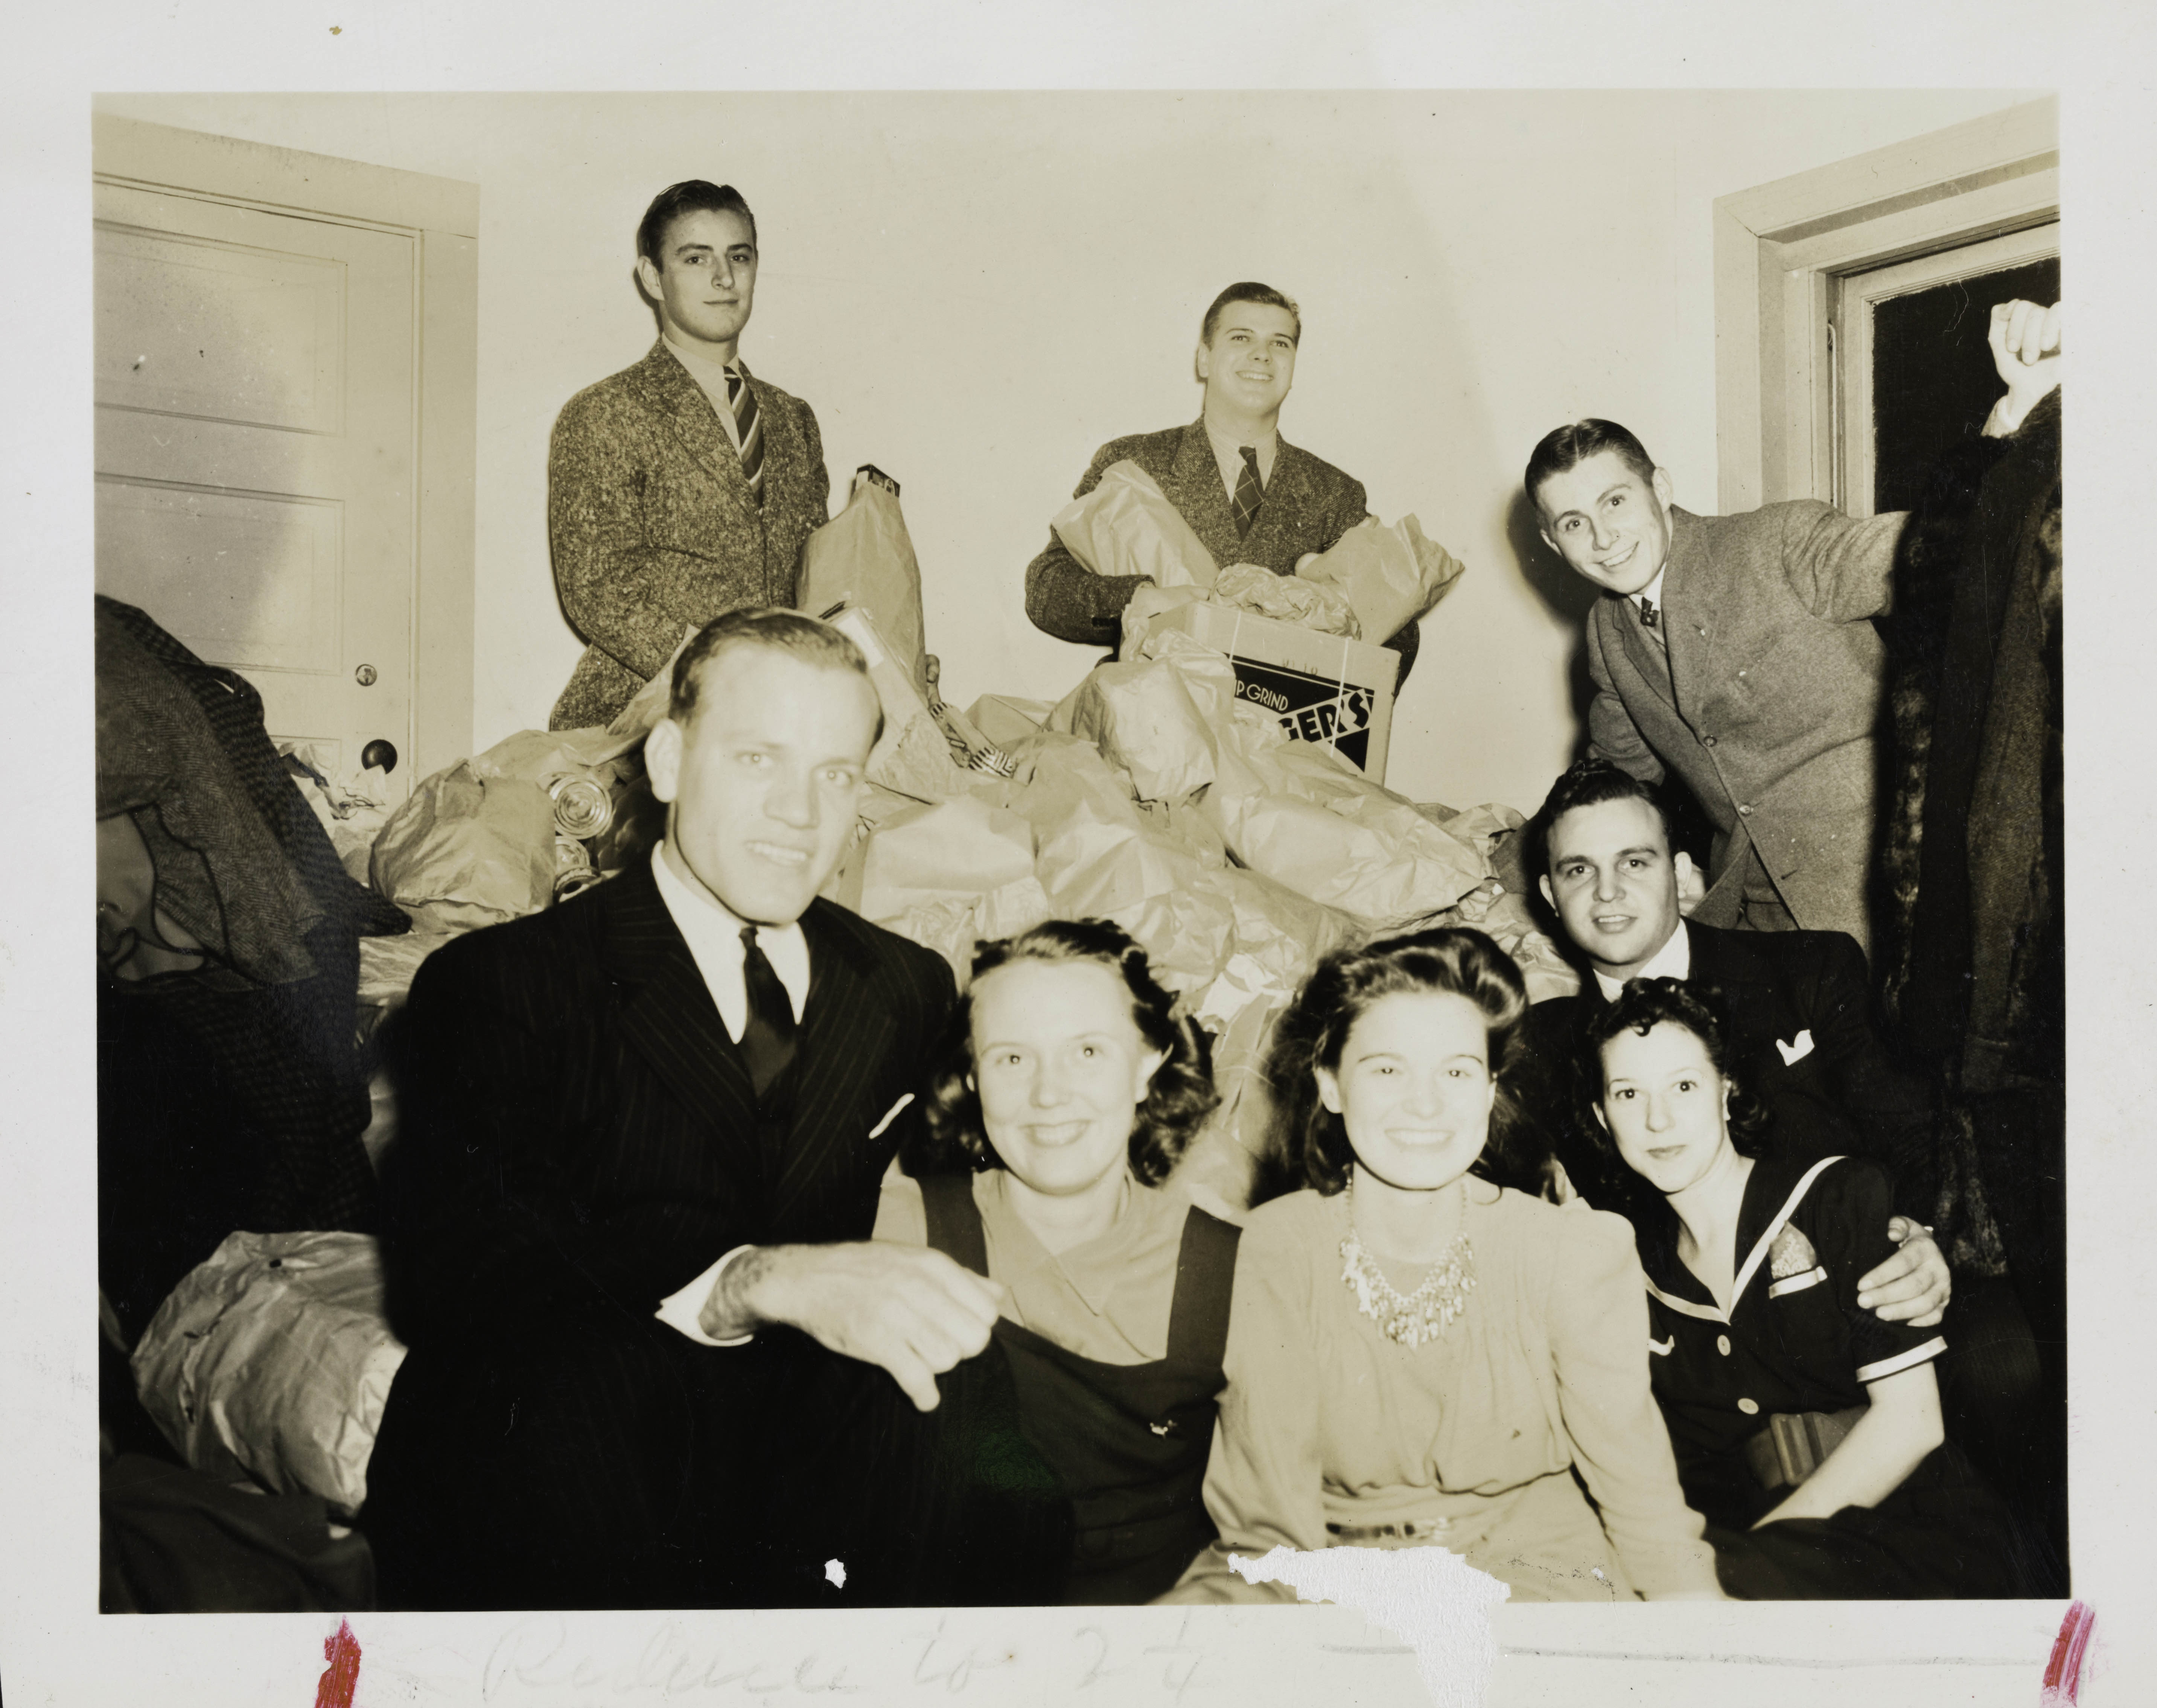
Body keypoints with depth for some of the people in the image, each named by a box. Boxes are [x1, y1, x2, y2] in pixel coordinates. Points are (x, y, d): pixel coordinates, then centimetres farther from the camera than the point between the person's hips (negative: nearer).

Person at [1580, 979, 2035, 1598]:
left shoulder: (1844, 1196, 0)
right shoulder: (1640, 1279, 10)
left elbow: (1910, 1421, -7)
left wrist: (1750, 1551, -13)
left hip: (1924, 1543, -3)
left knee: (1739, 1579, -34)